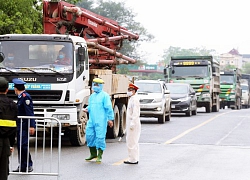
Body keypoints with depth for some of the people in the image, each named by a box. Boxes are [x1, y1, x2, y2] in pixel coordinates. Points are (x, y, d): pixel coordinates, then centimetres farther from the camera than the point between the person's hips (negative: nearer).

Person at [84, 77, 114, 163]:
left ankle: (99, 156, 1)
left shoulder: (104, 95, -4)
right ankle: (93, 154, 20)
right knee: (89, 136, 6)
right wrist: (87, 109, 6)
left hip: (101, 121, -7)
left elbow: (108, 108, -8)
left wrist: (110, 119, -13)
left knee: (100, 137, -6)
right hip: (91, 120, 7)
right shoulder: (92, 96, 18)